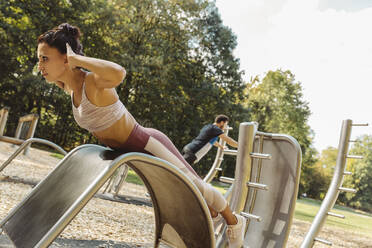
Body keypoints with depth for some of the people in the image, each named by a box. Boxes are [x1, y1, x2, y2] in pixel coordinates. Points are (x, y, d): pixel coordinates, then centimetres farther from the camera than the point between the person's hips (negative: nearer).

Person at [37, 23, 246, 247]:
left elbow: (118, 73, -55)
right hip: (133, 151, 9)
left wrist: (76, 58, -41)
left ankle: (234, 222, 39)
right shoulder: (70, 87, -4)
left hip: (149, 146, -9)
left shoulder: (93, 81, -30)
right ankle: (212, 214, 57)